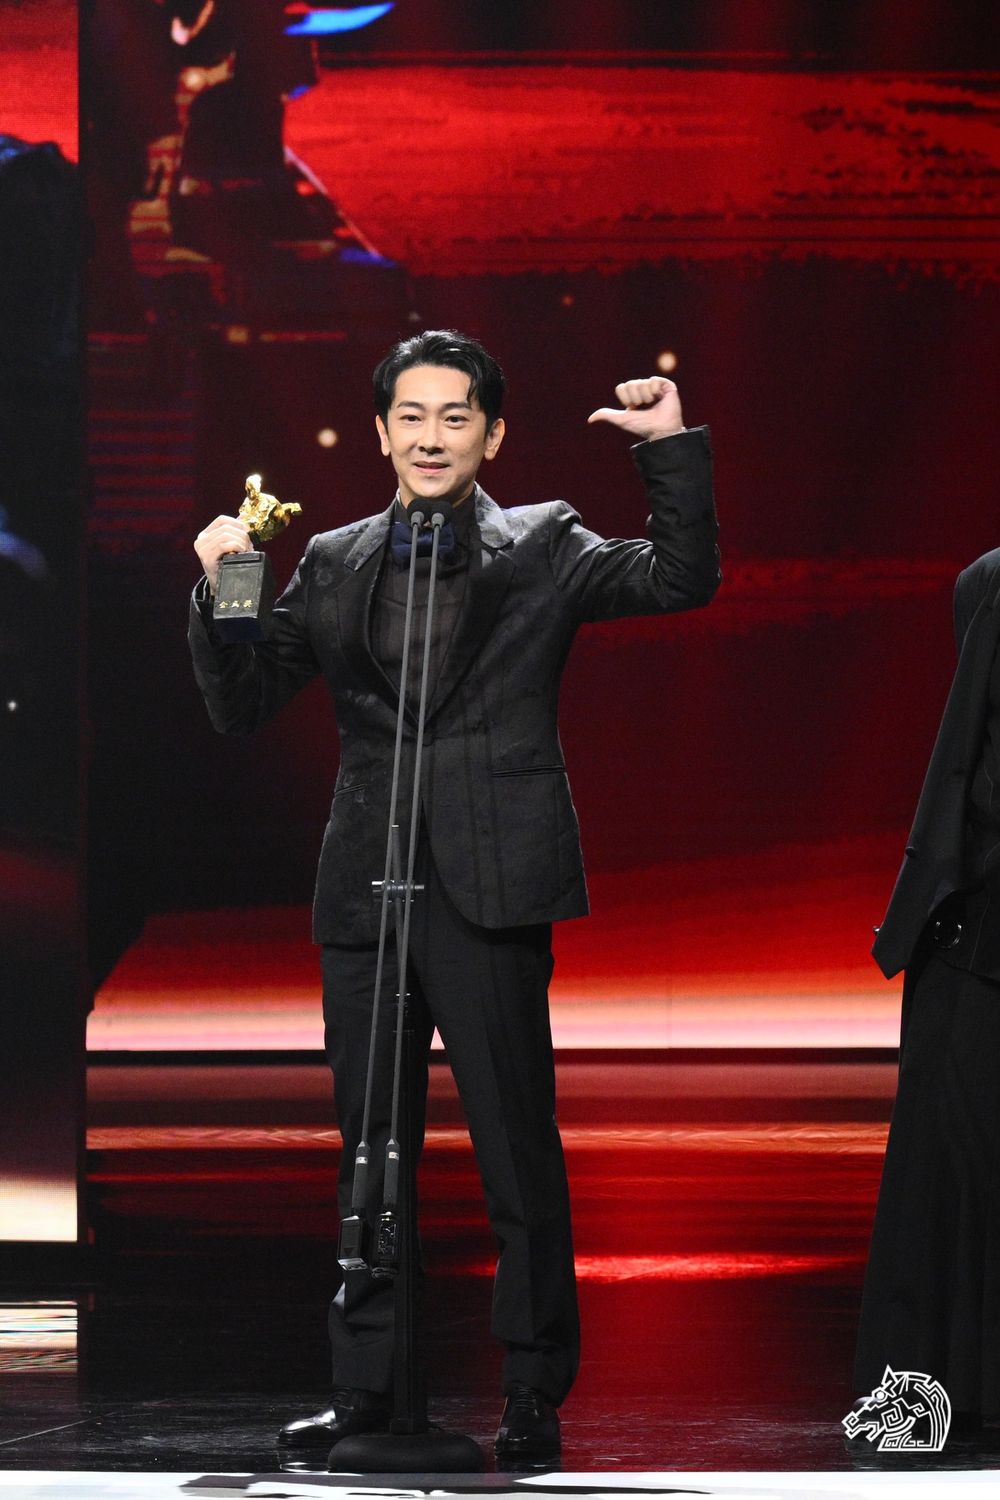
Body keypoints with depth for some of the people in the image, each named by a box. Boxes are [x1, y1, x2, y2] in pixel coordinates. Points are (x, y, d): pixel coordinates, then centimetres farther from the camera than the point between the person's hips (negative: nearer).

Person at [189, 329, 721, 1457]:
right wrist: (220, 595, -5)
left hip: (489, 894, -4)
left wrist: (673, 447, -18)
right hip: (365, 896, 4)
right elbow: (241, 706, 11)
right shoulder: (334, 564, 12)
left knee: (518, 1152, -2)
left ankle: (534, 1395, 5)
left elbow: (682, 581, -9)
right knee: (368, 1150, 10)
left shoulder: (542, 551, 3)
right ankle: (363, 1386, 18)